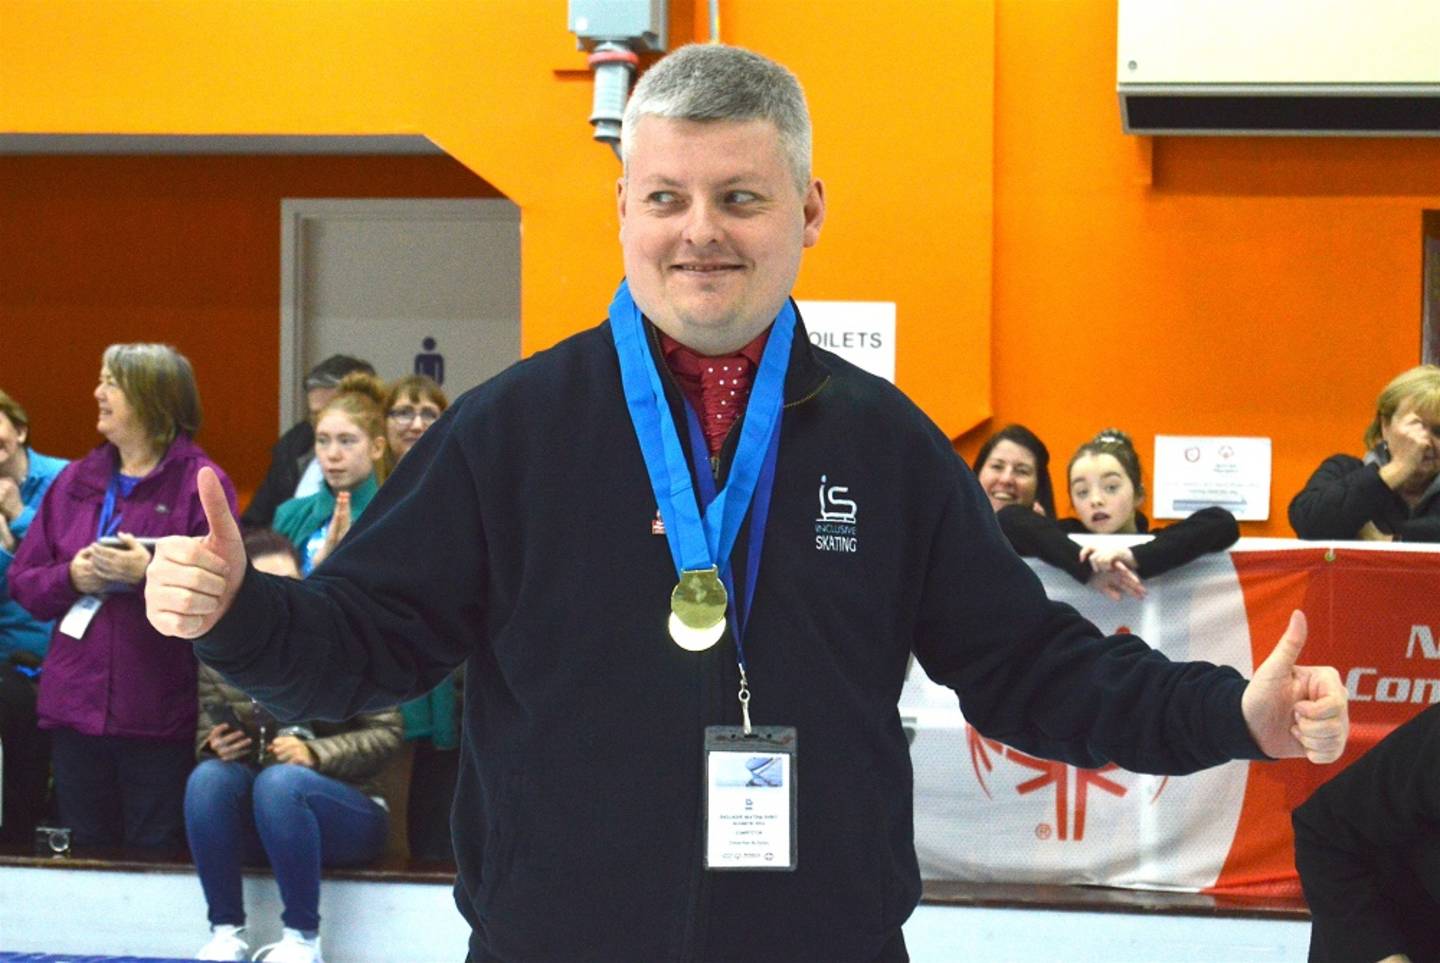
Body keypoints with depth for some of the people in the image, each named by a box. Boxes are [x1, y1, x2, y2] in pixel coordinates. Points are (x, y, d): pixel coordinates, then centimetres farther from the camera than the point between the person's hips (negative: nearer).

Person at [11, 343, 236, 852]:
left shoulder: (201, 484, -4)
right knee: (86, 851, 10)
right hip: (75, 706, 5)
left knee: (154, 854, -1)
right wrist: (70, 578, -7)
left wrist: (149, 573, -22)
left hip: (159, 714, -5)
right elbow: (22, 581, 12)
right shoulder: (74, 480, 13)